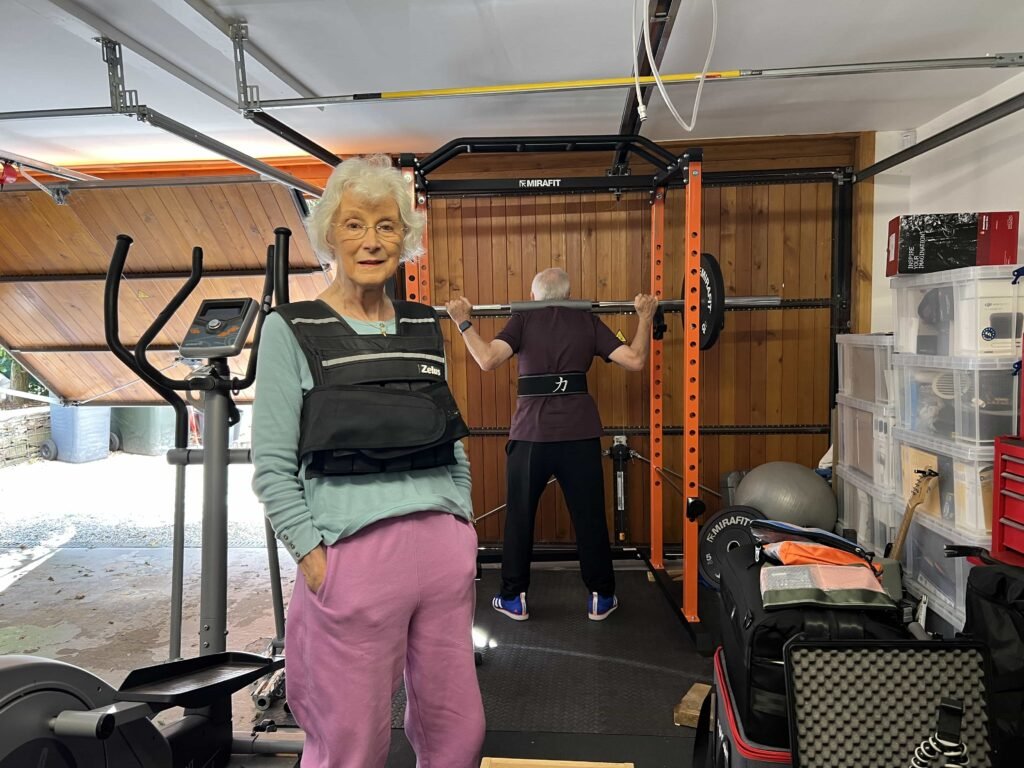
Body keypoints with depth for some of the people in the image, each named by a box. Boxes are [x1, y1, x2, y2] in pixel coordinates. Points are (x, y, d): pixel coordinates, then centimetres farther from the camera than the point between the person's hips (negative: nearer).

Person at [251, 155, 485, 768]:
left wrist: (464, 534, 10)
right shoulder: (292, 330, -2)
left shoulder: (426, 327, 12)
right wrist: (314, 561, -11)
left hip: (444, 549, 5)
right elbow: (272, 467, -5)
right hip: (353, 555, -4)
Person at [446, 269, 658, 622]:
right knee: (590, 517, 12)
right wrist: (645, 317, 12)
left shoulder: (523, 319, 2)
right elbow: (634, 360, -1)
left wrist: (463, 321, -3)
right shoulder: (587, 320, 7)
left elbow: (488, 359, -15)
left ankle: (514, 599, 21)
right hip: (580, 433, 1)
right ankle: (600, 597, 22)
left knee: (520, 518, 13)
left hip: (531, 434, -1)